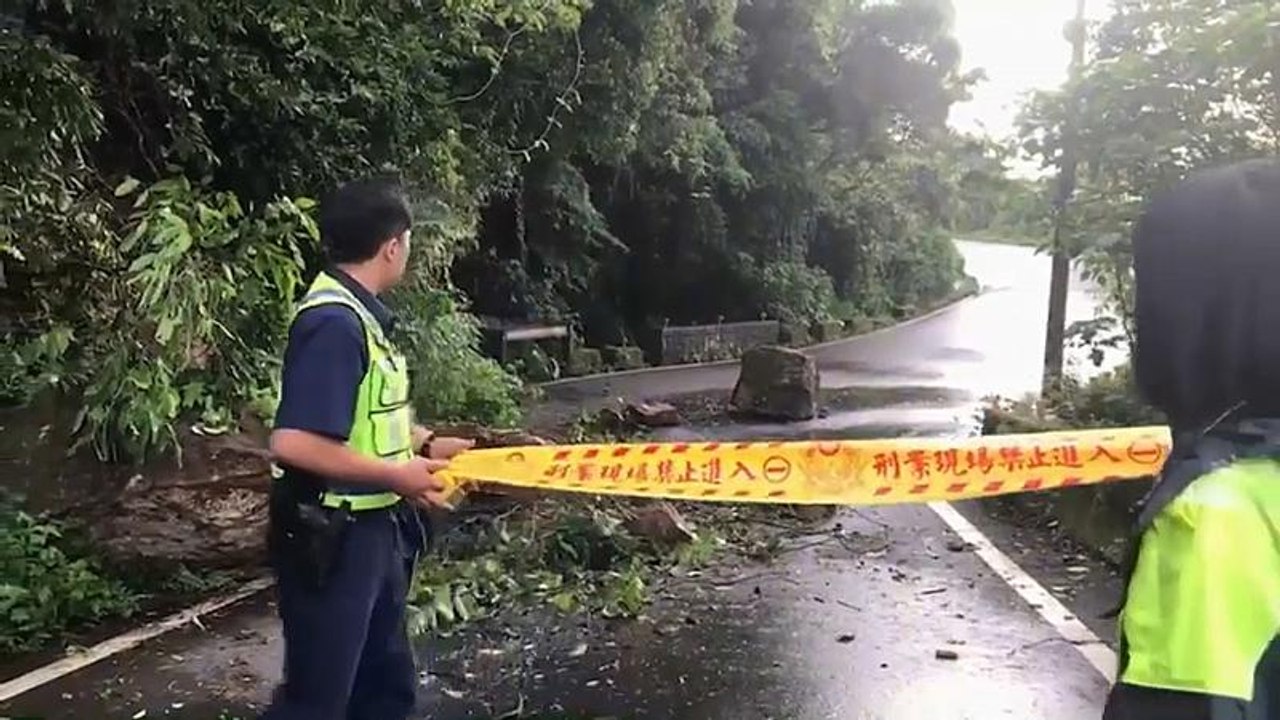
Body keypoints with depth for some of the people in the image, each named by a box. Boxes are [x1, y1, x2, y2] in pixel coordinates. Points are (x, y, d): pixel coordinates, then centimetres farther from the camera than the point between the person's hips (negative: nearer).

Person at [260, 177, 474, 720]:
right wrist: (398, 476, -21)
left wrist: (427, 444, 11)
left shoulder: (361, 314, 7)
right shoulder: (334, 322, -23)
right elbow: (295, 444, -30)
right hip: (331, 537, -9)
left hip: (371, 531, 10)